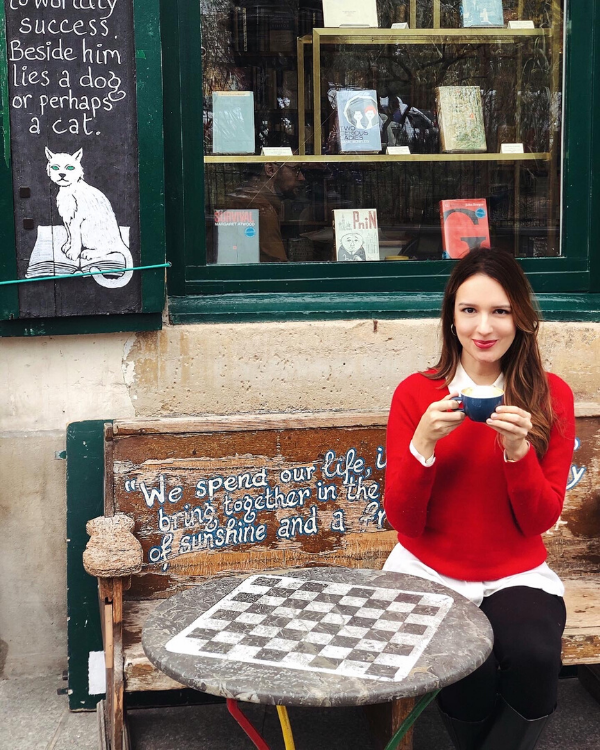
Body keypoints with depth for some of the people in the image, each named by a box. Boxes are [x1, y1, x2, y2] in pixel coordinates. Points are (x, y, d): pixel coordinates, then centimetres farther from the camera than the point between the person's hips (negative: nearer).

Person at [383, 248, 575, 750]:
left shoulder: (551, 396, -2)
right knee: (468, 671, -26)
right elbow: (403, 521, -5)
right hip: (429, 571, 0)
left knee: (534, 657, -29)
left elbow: (540, 522, -3)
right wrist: (424, 443, -22)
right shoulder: (416, 394, -4)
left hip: (516, 575, 1)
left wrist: (518, 450, -20)